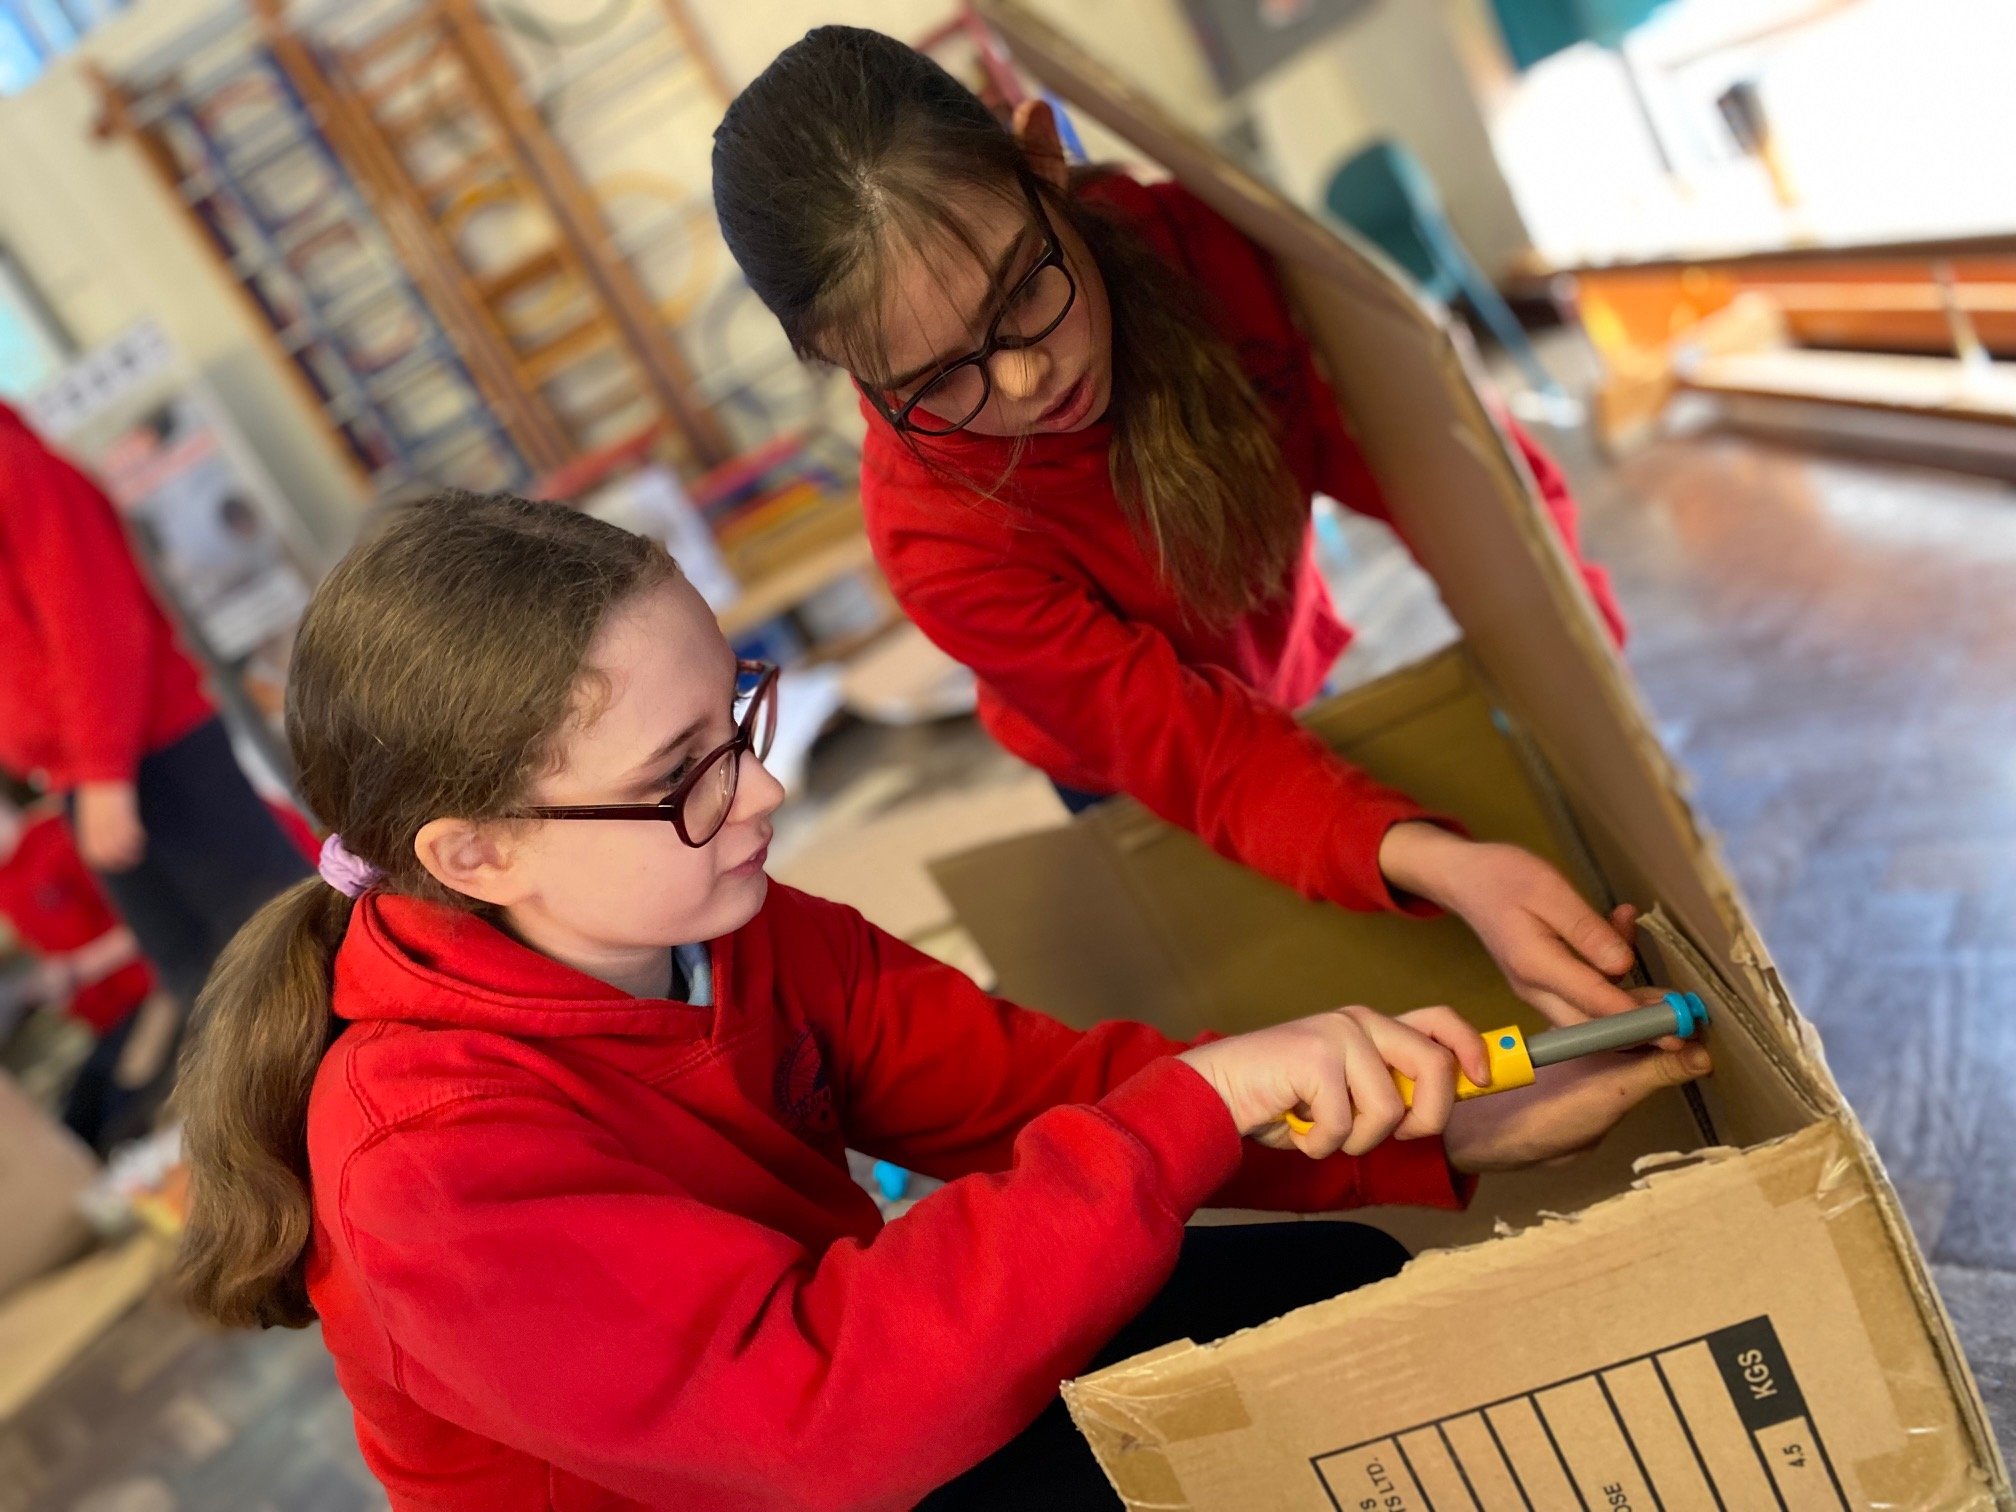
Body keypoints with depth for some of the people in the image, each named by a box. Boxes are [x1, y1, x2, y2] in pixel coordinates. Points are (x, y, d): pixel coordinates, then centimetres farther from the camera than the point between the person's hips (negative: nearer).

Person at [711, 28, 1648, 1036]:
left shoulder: (1204, 244, -31)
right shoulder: (936, 535, -37)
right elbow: (1208, 762, -38)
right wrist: (1441, 867, -56)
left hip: (1304, 671, 3)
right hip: (1140, 788, -2)